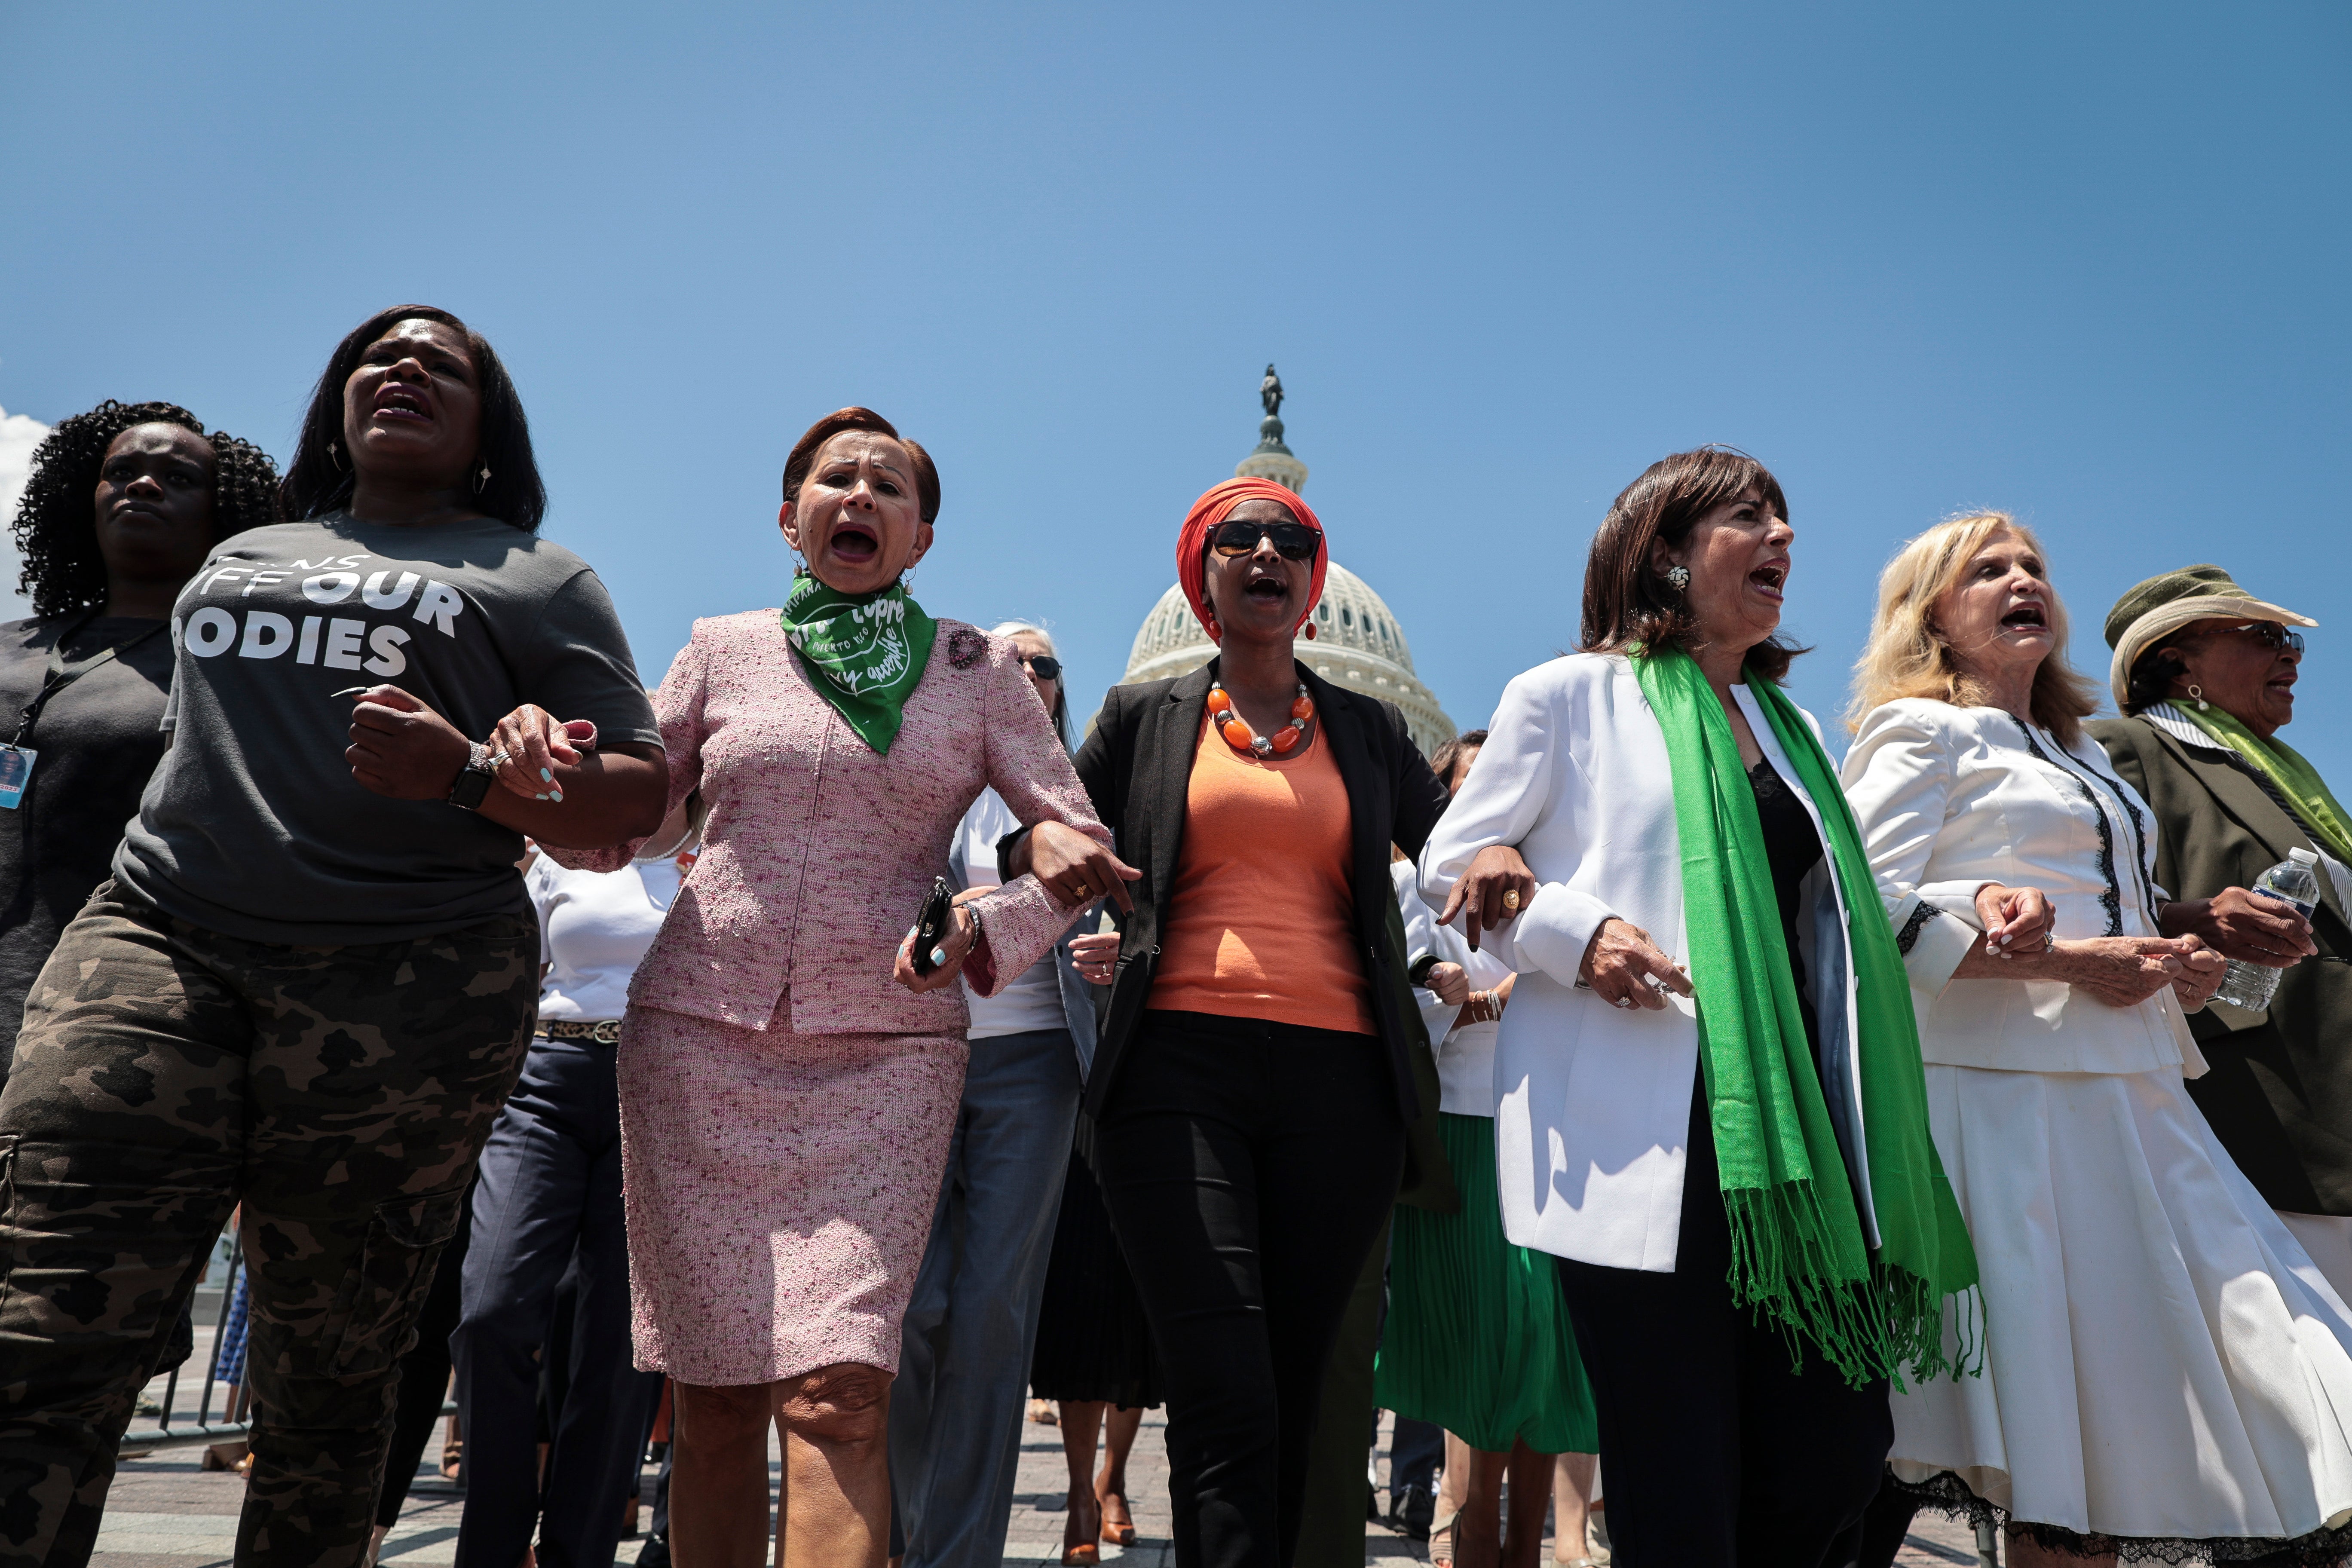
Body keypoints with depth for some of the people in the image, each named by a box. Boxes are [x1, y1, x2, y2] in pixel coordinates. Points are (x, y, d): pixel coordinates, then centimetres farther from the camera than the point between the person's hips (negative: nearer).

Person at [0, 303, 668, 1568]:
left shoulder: (538, 581, 13)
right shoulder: (241, 553, 27)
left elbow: (636, 797, 4)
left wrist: (466, 775, -13)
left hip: (410, 990, -3)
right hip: (158, 947, 3)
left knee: (329, 1381, 2)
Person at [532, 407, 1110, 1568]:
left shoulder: (976, 667, 8)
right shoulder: (725, 649, 11)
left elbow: (1081, 845, 6)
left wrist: (987, 928, -12)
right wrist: (537, 764, -8)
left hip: (887, 1048, -1)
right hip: (701, 1034, 2)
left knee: (837, 1392, -14)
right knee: (711, 1394, 4)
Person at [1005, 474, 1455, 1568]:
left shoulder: (1370, 729, 20)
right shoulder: (1144, 717, 16)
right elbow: (1044, 838, 17)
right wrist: (1043, 844, -7)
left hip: (1338, 1077, 2)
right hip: (1180, 1065, -2)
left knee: (1301, 1390, 4)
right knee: (1226, 1400, -14)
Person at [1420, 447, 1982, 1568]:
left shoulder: (1782, 722, 21)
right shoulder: (1567, 697, 3)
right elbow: (1450, 868, 3)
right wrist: (1577, 930, -14)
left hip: (1783, 1124, 6)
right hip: (1636, 1137, -6)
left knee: (1840, 1457, 3)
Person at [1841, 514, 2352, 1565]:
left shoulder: (2084, 758, 24)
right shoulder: (1922, 732, -1)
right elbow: (1869, 908, -14)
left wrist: (2181, 965, 8)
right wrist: (2067, 959, -16)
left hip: (2134, 1097, 8)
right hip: (2012, 1093, -8)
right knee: (2068, 1447, -3)